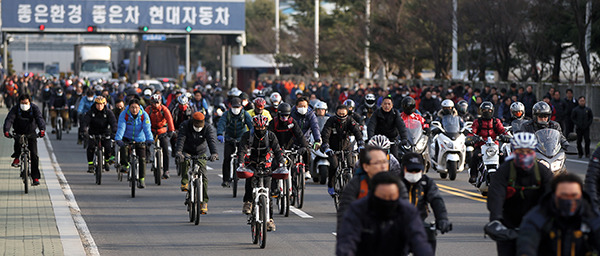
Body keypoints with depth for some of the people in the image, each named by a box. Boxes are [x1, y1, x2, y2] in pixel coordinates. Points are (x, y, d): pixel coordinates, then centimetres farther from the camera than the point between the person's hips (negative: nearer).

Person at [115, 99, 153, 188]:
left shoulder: (144, 115, -15)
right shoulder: (124, 114, -17)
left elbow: (147, 128, -25)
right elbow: (121, 127, -27)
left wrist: (149, 139, -42)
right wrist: (118, 139, -43)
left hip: (140, 140, 1)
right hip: (127, 138, -1)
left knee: (142, 159, -6)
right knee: (123, 149, -30)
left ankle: (141, 179, 8)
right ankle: (125, 164, 1)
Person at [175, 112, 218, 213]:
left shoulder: (208, 128, -16)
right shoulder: (185, 126, -19)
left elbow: (212, 141, -31)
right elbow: (181, 139, -32)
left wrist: (214, 153, -50)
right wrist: (178, 151, -50)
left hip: (200, 154, 1)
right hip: (187, 152, -1)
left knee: (203, 177, -10)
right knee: (184, 162, -37)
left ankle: (204, 202, -3)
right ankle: (184, 181, -14)